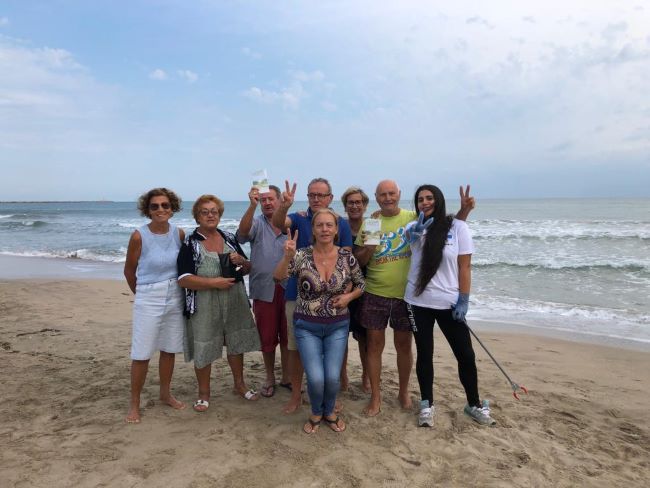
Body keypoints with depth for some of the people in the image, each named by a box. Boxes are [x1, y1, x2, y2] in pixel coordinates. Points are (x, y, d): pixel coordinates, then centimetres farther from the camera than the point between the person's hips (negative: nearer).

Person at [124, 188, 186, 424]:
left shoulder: (179, 234, -2)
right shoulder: (139, 236, -12)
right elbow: (129, 271, 0)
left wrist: (175, 289, 10)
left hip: (175, 298, 4)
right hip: (148, 301, -4)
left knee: (169, 349, 14)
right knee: (141, 354, 1)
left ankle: (165, 394, 33)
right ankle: (134, 404, 19)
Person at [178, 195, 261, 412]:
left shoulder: (229, 238, 7)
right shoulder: (190, 243, -7)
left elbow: (248, 269, 13)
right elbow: (183, 279, -14)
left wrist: (241, 261, -10)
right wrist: (214, 282, -21)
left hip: (234, 302, 4)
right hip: (204, 306, -4)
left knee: (236, 342, 15)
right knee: (204, 348, 7)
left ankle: (239, 384, 36)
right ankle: (204, 393, 28)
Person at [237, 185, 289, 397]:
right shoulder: (257, 223, -1)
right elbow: (243, 231, -24)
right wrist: (252, 205, -38)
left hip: (288, 289, 1)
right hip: (264, 290, -1)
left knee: (287, 336, 13)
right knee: (267, 338, 12)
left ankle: (287, 376, 31)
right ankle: (270, 378, 31)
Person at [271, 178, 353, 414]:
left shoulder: (341, 223, 1)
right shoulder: (299, 218, -1)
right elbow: (278, 222, -23)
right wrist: (284, 206, -45)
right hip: (298, 293, 0)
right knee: (295, 347, 9)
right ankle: (295, 395, 27)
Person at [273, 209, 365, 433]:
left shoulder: (347, 257, -7)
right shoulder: (302, 255, -11)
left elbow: (361, 284, 8)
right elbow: (278, 276, -25)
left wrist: (348, 297, -11)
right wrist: (288, 256, -43)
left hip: (338, 326, 1)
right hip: (307, 326, -1)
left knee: (333, 378, -2)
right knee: (316, 378, -8)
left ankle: (329, 411, 32)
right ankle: (316, 413, 26)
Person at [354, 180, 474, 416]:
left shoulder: (413, 218, -3)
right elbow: (359, 261, 2)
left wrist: (464, 210, -15)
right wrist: (367, 249, -19)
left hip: (405, 294, 0)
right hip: (375, 294, 0)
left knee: (404, 345, 13)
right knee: (375, 345, 8)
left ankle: (404, 392, 34)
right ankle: (375, 397, 23)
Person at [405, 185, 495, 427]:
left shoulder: (457, 227, -4)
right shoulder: (414, 227, 5)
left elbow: (465, 266, -5)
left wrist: (464, 300, -9)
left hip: (449, 302, -1)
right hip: (418, 302, 2)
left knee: (466, 355, 6)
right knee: (424, 354, 11)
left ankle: (474, 404, 27)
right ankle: (427, 404, 26)